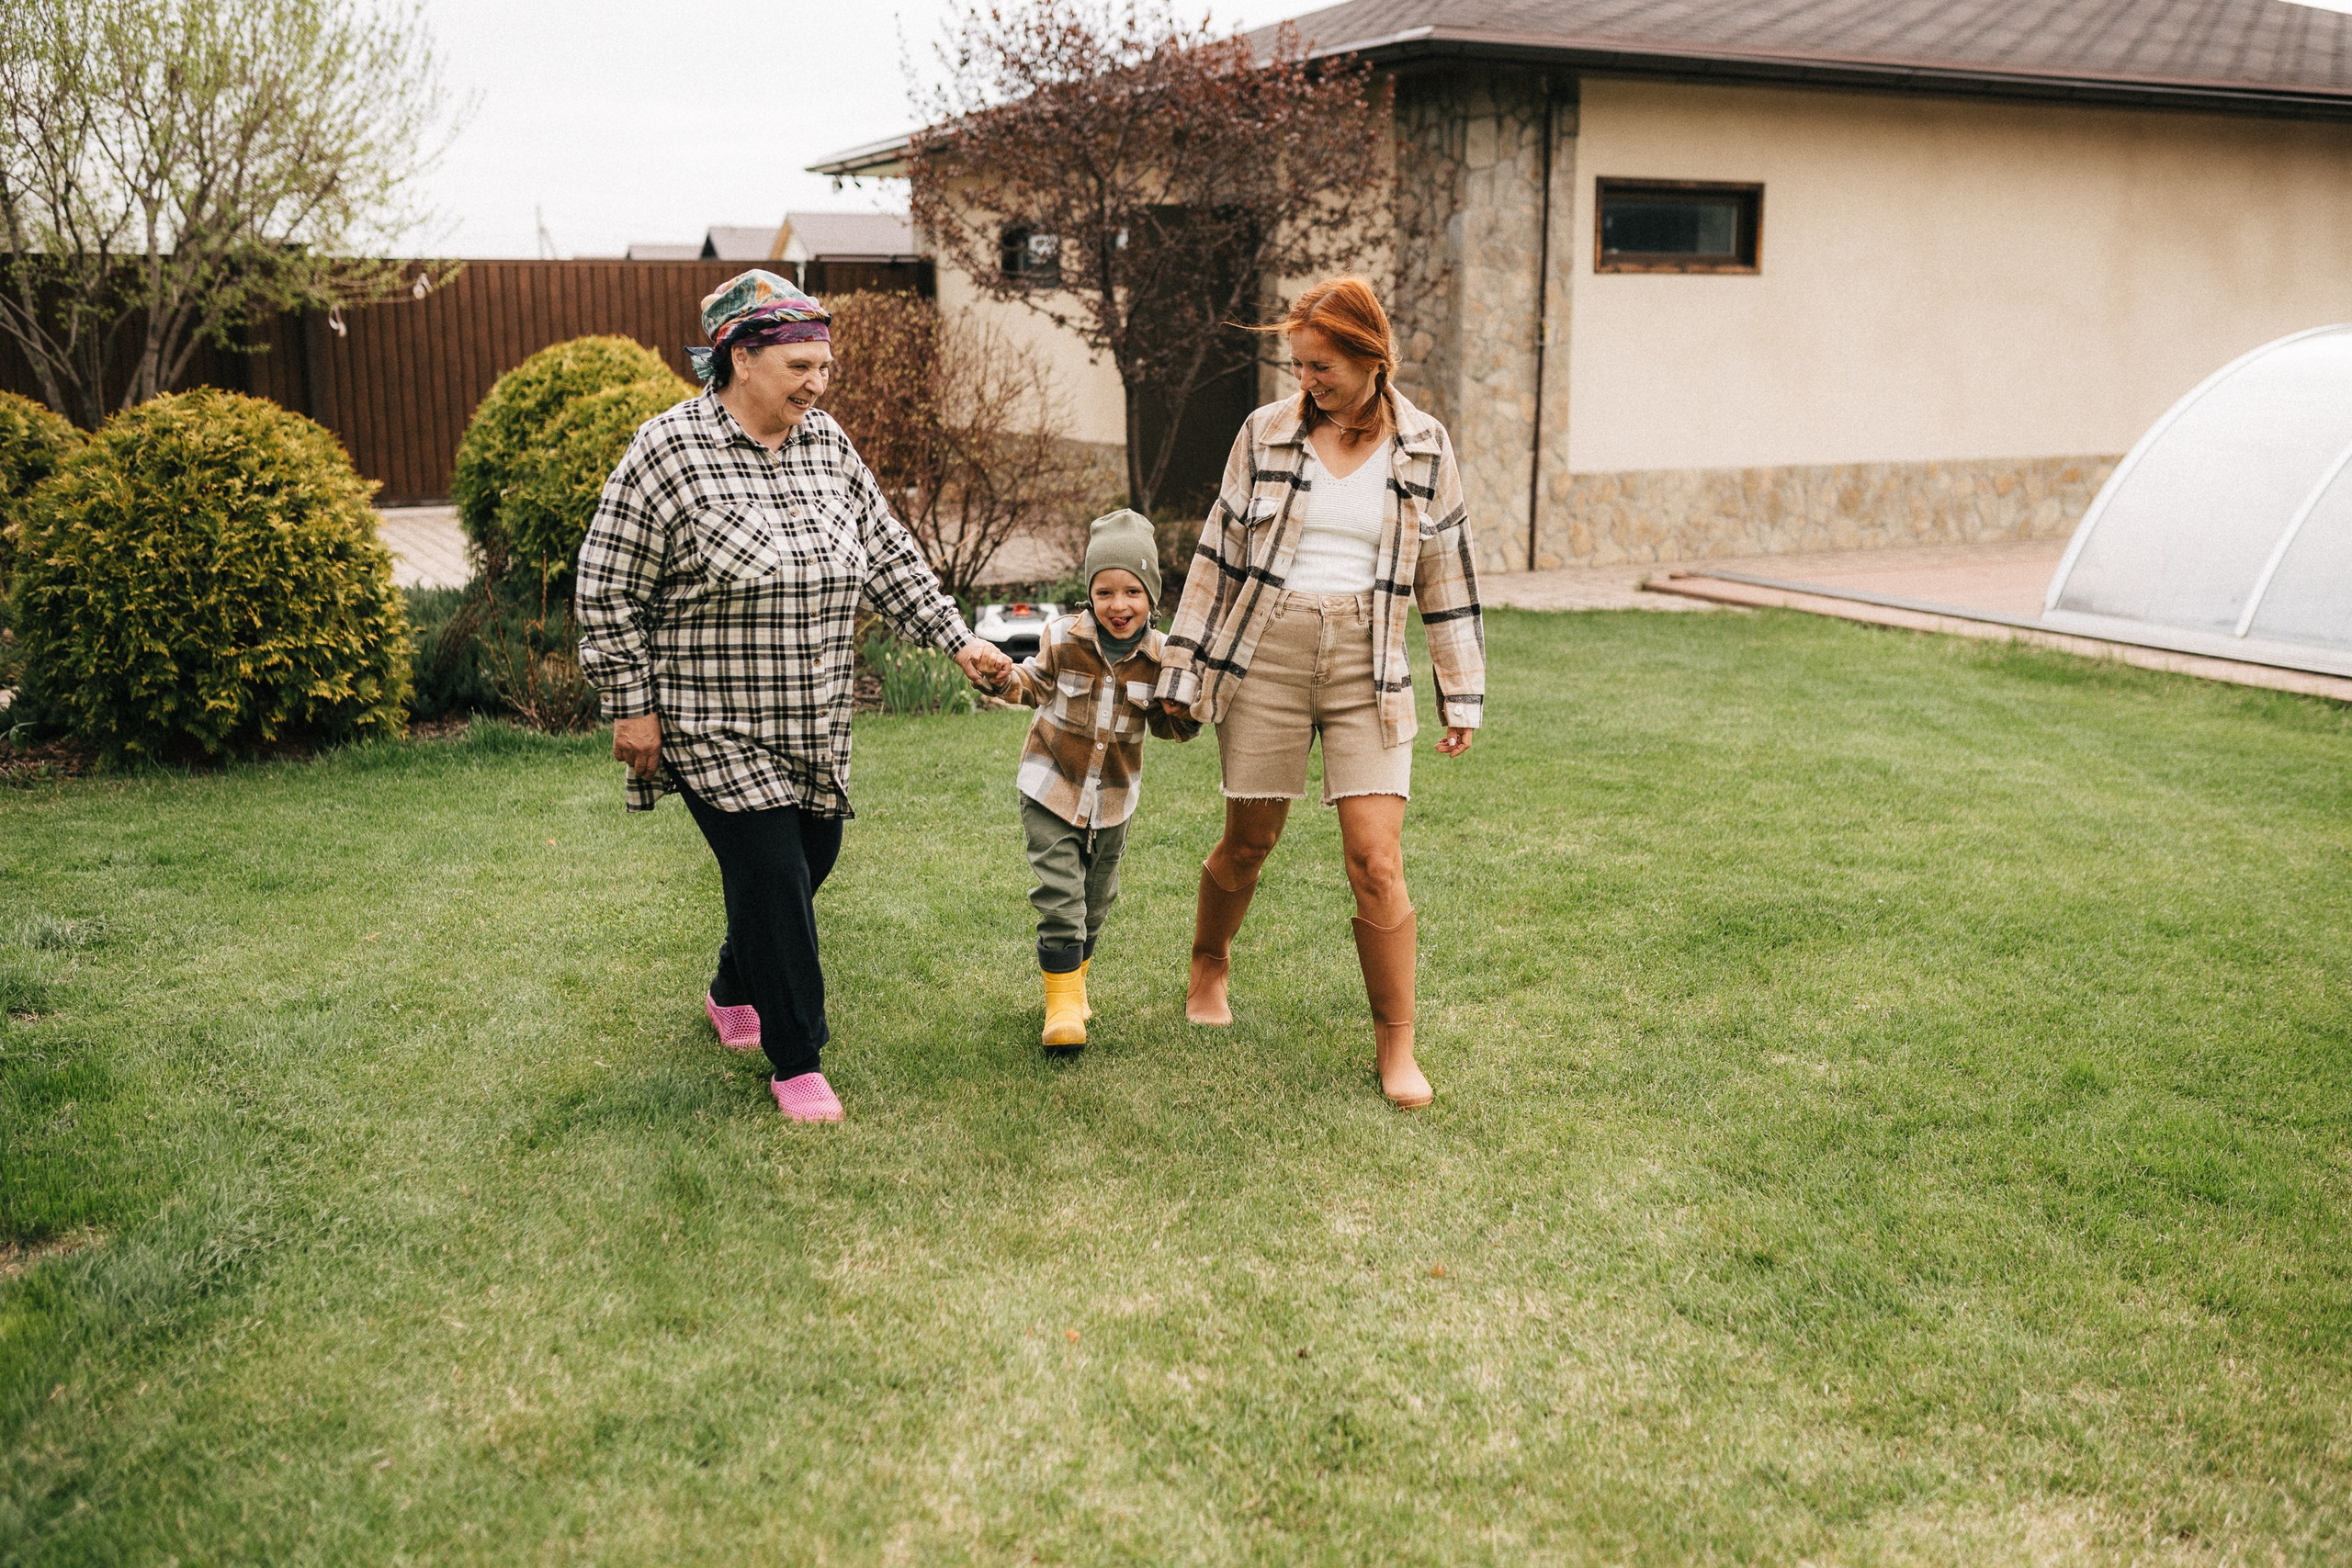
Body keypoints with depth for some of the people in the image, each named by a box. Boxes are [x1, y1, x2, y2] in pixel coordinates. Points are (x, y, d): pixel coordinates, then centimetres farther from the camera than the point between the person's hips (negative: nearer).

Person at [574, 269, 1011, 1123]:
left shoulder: (825, 442, 5)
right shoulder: (668, 449, -13)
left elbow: (888, 554, 12)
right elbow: (607, 590, -9)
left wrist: (958, 640, 5)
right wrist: (631, 706, -9)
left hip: (814, 725, 7)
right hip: (713, 726, -6)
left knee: (811, 860, 15)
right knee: (772, 875, -9)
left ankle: (734, 992, 43)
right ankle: (796, 1063, 7)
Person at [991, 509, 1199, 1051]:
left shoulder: (1158, 655, -8)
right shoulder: (1064, 639, -13)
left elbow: (1167, 724, 4)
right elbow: (1040, 682, 5)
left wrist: (1185, 712, -18)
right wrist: (1007, 678, -16)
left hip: (1113, 797, 3)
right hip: (1053, 787, -3)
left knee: (1096, 900, 17)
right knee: (1059, 897, -11)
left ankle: (1075, 978, 39)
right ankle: (1062, 998, -1)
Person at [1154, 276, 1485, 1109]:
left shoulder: (1424, 447, 3)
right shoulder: (1267, 432, 1)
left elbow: (1447, 578, 8)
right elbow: (1218, 554, 5)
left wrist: (1462, 698, 8)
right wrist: (1184, 675, 4)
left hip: (1368, 666, 0)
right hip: (1265, 655, 0)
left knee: (1377, 859, -8)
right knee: (1249, 840, 11)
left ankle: (1396, 1045, 6)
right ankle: (1208, 965, 41)